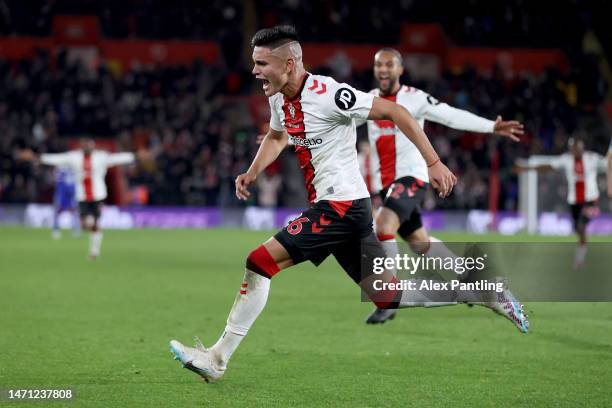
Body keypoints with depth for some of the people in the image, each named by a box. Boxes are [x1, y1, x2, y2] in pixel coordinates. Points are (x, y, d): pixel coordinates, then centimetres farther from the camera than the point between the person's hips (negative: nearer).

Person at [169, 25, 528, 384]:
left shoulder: (327, 94, -17)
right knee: (389, 299, 11)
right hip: (342, 207, 9)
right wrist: (252, 173, 13)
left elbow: (395, 112, -14)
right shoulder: (279, 98, 9)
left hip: (341, 205, -9)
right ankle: (486, 294, 22)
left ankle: (218, 359, -9)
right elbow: (276, 137, 31)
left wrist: (434, 163, -16)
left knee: (260, 261, -14)